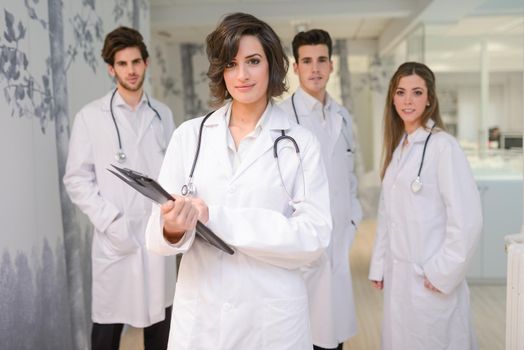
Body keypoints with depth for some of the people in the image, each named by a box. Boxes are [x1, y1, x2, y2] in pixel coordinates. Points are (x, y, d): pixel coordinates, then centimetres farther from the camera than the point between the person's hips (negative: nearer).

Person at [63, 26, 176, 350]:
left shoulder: (163, 114, 9)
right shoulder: (91, 116, -1)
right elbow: (77, 180, -4)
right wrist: (111, 222, -13)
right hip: (115, 240, -3)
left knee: (160, 321, 13)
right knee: (108, 324, 5)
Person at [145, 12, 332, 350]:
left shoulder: (301, 143, -5)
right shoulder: (189, 135, 0)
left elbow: (314, 236, -13)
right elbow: (157, 233, -3)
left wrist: (215, 217, -20)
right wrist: (172, 229, -26)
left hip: (272, 314, -1)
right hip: (199, 312, 2)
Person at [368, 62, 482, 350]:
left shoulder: (443, 146, -14)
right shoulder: (398, 147, 9)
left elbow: (467, 220, -18)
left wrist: (443, 273, -14)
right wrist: (379, 266, 10)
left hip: (430, 279, -7)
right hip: (398, 274, 7)